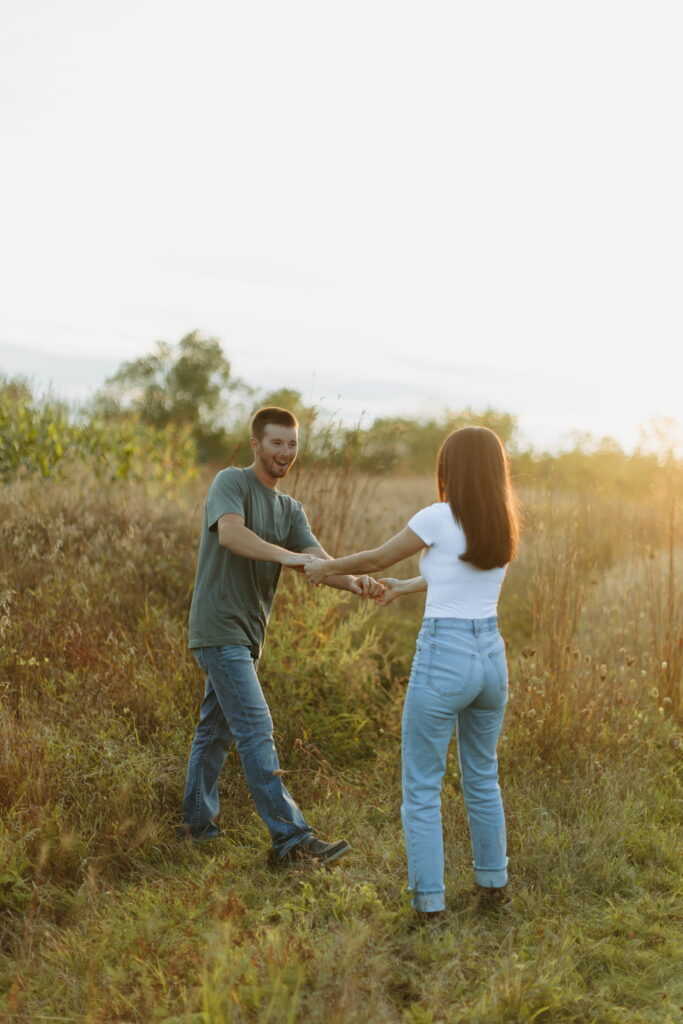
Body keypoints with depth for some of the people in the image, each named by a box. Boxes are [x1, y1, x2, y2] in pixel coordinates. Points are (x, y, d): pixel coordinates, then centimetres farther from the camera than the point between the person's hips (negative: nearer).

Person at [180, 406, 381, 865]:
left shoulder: (291, 510, 13)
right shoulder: (231, 482, -7)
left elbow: (319, 561, -4)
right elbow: (230, 533, -28)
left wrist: (355, 582, -24)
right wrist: (285, 555, -40)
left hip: (247, 634, 8)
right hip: (220, 627, -8)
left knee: (217, 729, 17)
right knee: (256, 731, -11)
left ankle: (198, 821, 29)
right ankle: (291, 837, -12)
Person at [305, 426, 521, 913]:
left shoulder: (438, 518, -12)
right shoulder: (505, 526, 6)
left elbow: (376, 558, 1)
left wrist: (325, 567, 19)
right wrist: (405, 587, 37)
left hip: (442, 659, -6)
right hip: (492, 658, 6)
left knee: (422, 786, 8)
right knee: (483, 776, 24)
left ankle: (429, 896, 8)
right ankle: (493, 880, 34)